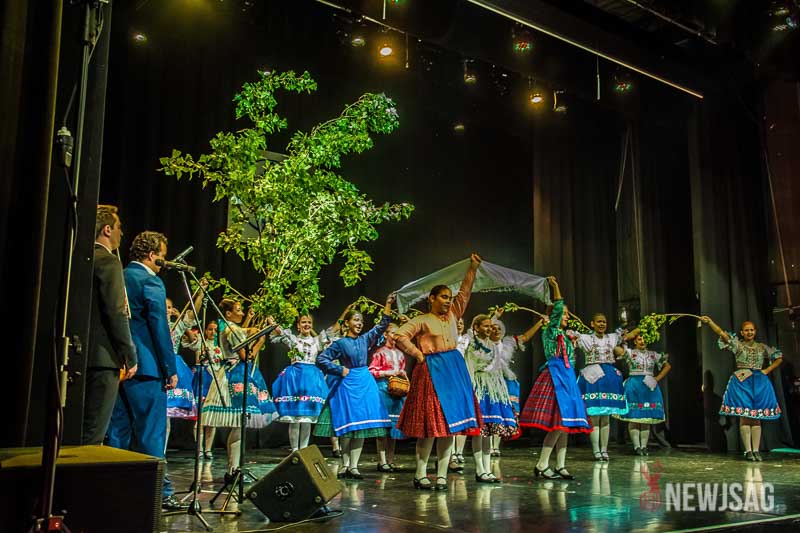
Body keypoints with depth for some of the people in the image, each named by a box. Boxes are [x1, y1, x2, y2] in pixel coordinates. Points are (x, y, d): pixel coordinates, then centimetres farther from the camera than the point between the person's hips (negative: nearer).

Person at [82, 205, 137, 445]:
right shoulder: (108, 261, -10)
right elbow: (117, 313, -16)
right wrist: (130, 357, -10)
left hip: (84, 354, 9)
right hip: (103, 357, -9)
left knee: (84, 429, 14)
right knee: (93, 433, -6)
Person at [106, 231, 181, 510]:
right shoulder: (150, 281, -10)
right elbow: (159, 327, -14)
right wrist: (171, 369, -11)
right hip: (144, 366, -8)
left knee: (117, 430, 12)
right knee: (151, 432, -3)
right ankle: (158, 492, 1)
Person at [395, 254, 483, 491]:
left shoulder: (453, 315, 15)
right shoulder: (422, 321, -1)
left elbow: (465, 292, 15)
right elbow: (400, 336, -10)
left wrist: (473, 267, 8)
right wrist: (418, 355, -8)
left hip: (455, 370, 6)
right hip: (431, 371, -6)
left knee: (450, 424, 3)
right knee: (430, 424, -5)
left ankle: (441, 475, 9)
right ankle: (421, 474, 4)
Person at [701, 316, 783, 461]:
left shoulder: (762, 347, 11)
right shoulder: (737, 344, 3)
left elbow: (779, 358, 18)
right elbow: (722, 333, -11)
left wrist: (767, 370, 5)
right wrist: (710, 322, -24)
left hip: (759, 383, 3)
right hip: (741, 382, -3)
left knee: (757, 418, 3)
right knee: (744, 417, -7)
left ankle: (756, 450, 5)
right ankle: (748, 451, -5)